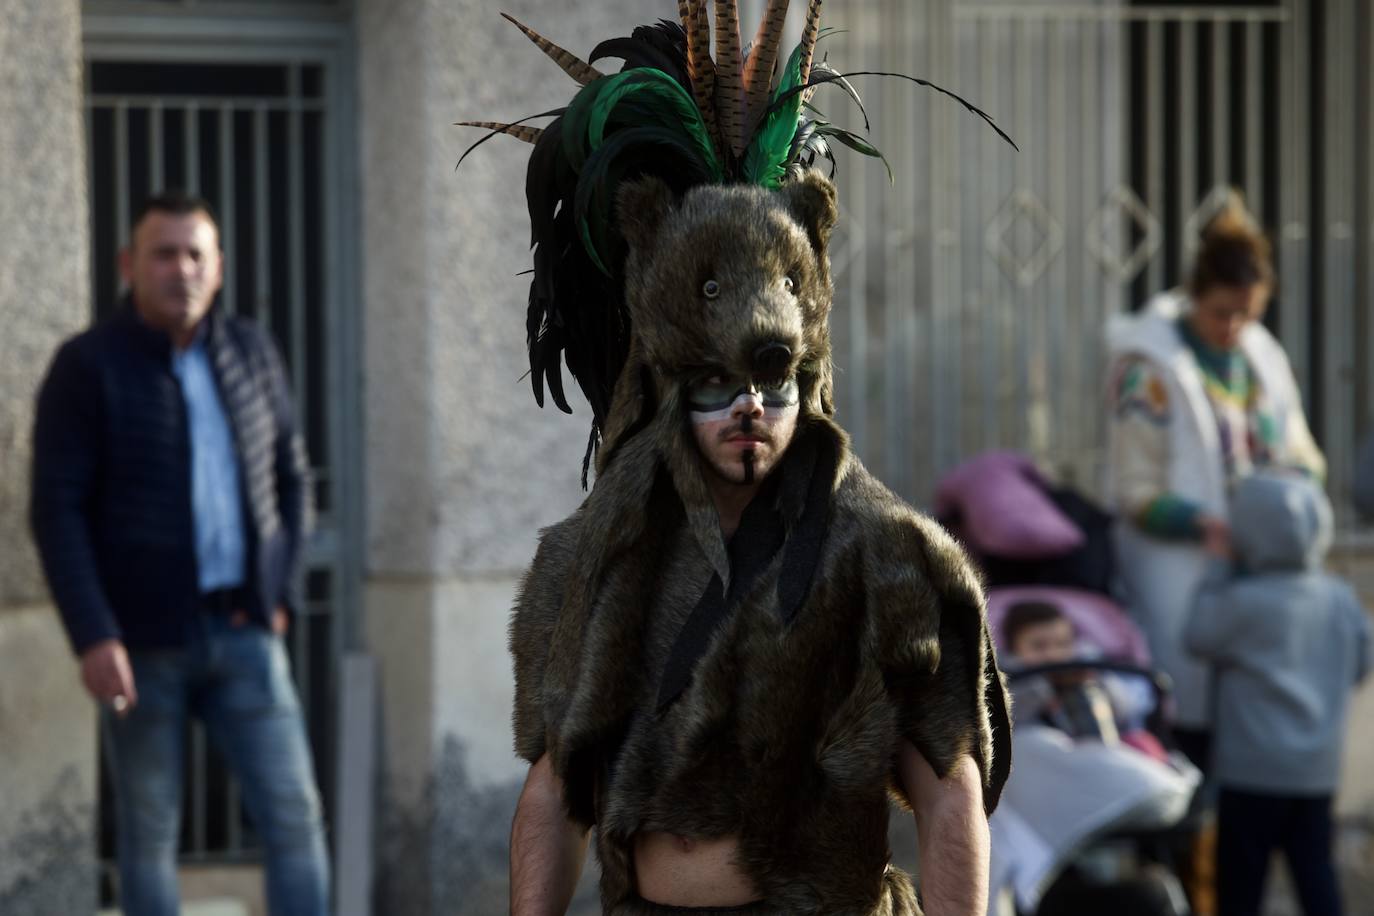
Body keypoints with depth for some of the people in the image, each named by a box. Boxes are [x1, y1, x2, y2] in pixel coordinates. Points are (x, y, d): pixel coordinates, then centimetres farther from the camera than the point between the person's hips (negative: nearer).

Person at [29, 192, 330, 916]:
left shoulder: (250, 353, 6)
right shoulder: (87, 367, -8)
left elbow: (290, 479, 15)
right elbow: (56, 512, -12)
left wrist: (280, 594, 4)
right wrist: (91, 638, -21)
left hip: (241, 636, 4)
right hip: (138, 640, -4)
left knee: (294, 816, -3)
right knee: (149, 833, 3)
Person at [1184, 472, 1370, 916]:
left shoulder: (1246, 602, -17)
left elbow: (1200, 637, -3)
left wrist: (1219, 571, 4)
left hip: (1255, 767, -6)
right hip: (1320, 766, 6)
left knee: (1241, 878, 2)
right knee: (1315, 870, 9)